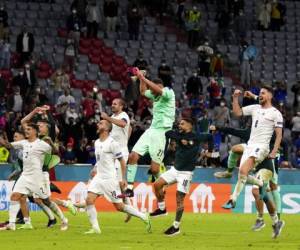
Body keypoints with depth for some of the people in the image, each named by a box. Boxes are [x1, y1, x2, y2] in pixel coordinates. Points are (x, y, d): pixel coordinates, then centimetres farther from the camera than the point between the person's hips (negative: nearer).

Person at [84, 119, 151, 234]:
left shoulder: (112, 143, -13)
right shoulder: (97, 143, 10)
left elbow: (122, 161, -9)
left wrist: (123, 179, -10)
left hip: (110, 179, -7)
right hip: (99, 177, 7)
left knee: (119, 206, -3)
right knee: (89, 200, -10)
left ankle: (144, 217, 12)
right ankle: (95, 228, -5)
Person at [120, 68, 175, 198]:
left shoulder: (169, 93, -8)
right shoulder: (156, 95, 14)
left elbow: (158, 89, -29)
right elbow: (143, 91, 33)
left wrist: (143, 78, -25)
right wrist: (140, 78, 20)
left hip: (161, 132, -8)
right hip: (151, 130, 8)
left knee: (154, 169, -10)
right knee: (133, 156, -2)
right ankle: (129, 189, 1)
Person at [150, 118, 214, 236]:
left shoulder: (196, 137, -6)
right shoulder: (179, 135, 4)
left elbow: (209, 137, 9)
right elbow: (168, 133, -12)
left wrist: (210, 151, 7)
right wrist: (180, 139, -20)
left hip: (186, 173, -6)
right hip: (175, 169, 6)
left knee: (179, 199, -7)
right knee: (157, 184, -3)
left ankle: (176, 227, 0)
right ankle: (162, 209, 16)